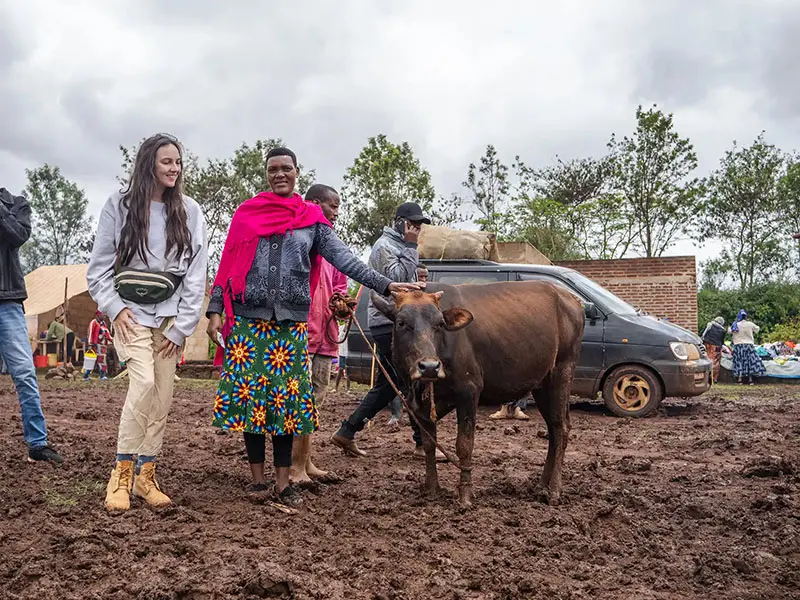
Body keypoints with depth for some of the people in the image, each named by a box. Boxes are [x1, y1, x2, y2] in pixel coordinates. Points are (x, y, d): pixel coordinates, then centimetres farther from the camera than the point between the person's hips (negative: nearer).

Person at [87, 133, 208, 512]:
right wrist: (114, 307, -10)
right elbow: (99, 266, 2)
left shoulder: (189, 211, 2)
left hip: (170, 316, 3)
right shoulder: (119, 205, -1)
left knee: (162, 398, 2)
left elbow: (196, 272, 0)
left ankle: (145, 476, 15)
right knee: (144, 383, -21)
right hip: (131, 313, -2)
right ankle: (122, 472, -8)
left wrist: (182, 325, -5)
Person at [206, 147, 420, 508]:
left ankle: (283, 482, 10)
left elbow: (343, 258, 0)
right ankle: (257, 478, 12)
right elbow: (228, 266, 6)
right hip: (248, 319, 0)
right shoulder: (247, 213, 7)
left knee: (286, 398, 2)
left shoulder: (312, 219, 8)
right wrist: (215, 310, 0)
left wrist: (384, 285, -9)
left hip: (291, 322, 0)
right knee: (249, 395, 1)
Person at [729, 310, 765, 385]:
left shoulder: (736, 325, -5)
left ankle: (740, 379, -1)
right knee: (751, 362, 6)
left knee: (739, 362, 3)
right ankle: (751, 379, 3)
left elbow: (729, 331, 5)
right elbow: (757, 329, 12)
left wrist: (733, 325, 19)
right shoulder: (750, 324, -3)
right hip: (749, 345, 0)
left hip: (738, 345, 0)